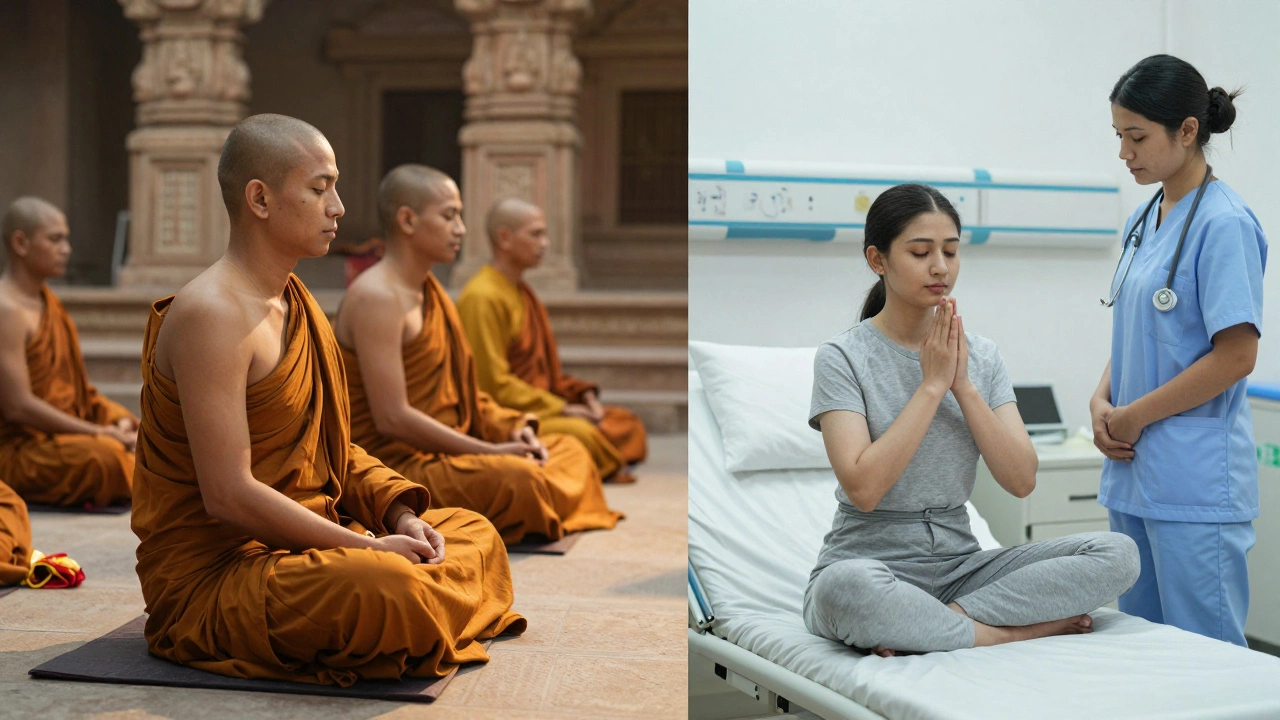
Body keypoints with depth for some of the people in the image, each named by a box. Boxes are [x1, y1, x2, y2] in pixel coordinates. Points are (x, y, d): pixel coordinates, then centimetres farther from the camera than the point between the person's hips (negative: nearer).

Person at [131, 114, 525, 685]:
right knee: (389, 590, -34)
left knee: (473, 534, 14)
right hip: (212, 570, -10)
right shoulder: (211, 314, -19)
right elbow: (228, 495, -25)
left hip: (295, 542, 10)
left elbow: (332, 448, 16)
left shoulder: (295, 303, 12)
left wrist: (401, 515, -2)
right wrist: (369, 548, -21)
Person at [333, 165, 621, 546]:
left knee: (569, 450, 11)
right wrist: (490, 453, -18)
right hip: (394, 464, -10)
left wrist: (510, 428, -2)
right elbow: (393, 418, -22)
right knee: (517, 481, -32)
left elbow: (459, 388, 18)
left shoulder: (430, 291, 15)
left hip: (441, 448, 10)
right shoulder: (377, 297, -16)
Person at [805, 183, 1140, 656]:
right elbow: (863, 487, -19)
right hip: (870, 561, -4)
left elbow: (1022, 480, -1)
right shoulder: (843, 359, -6)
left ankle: (936, 623, -19)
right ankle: (1021, 631, -21)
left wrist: (964, 385, -10)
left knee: (1117, 554, -15)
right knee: (848, 587, -41)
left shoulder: (982, 356, 8)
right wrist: (932, 384, -15)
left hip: (958, 565, 5)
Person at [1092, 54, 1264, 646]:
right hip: (1133, 475, 8)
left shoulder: (1224, 223, -13)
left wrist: (1135, 416, -12)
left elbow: (1236, 356, -17)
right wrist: (1102, 401, 2)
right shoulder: (1142, 221, 13)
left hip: (1196, 483, -8)